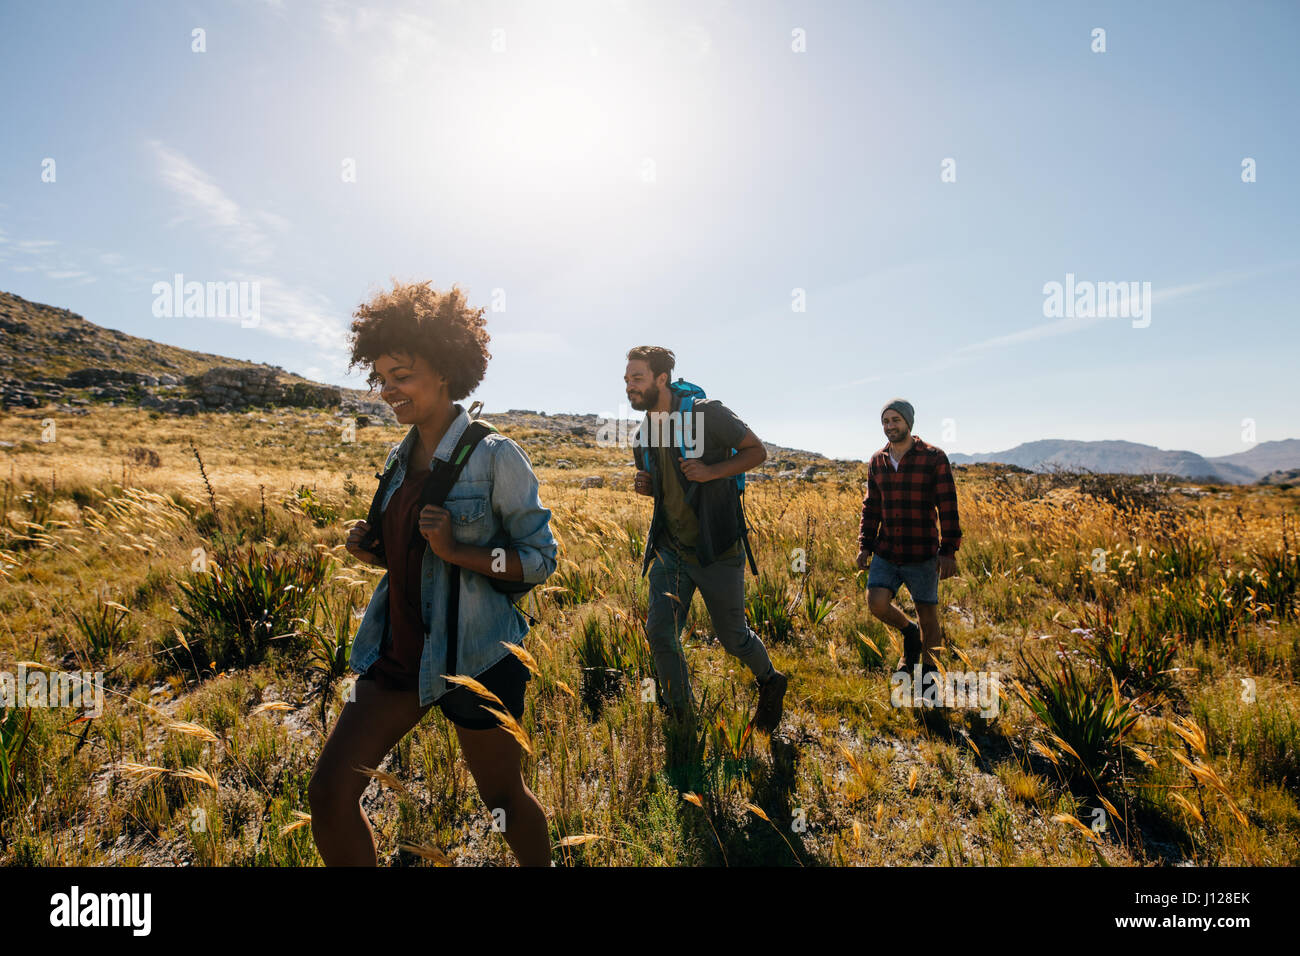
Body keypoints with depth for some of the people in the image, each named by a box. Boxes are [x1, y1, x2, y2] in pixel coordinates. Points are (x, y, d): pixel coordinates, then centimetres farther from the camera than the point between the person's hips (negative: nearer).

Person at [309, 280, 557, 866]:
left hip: (475, 659, -6)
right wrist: (370, 550, -1)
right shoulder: (402, 459, 8)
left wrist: (456, 549, -24)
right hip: (400, 648, 6)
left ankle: (541, 864, 43)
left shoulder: (494, 457, -14)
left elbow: (540, 559, -12)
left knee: (502, 796, 14)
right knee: (329, 793, 3)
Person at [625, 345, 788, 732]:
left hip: (716, 549, -5)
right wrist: (646, 485, -3)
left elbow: (757, 451, -6)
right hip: (669, 548, 5)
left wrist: (712, 471, -21)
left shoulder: (708, 413, -13)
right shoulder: (645, 433, 6)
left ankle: (770, 683, 40)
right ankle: (681, 716, 20)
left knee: (732, 636, 7)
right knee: (659, 631, -1)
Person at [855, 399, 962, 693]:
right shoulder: (877, 461, 6)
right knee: (876, 602, -11)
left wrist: (949, 550, -12)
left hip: (922, 555, -3)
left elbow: (948, 507, -8)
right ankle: (909, 631, 22)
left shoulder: (934, 458, -7)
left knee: (927, 613, 7)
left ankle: (929, 669, 31)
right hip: (886, 552, 3)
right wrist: (865, 545, 7)